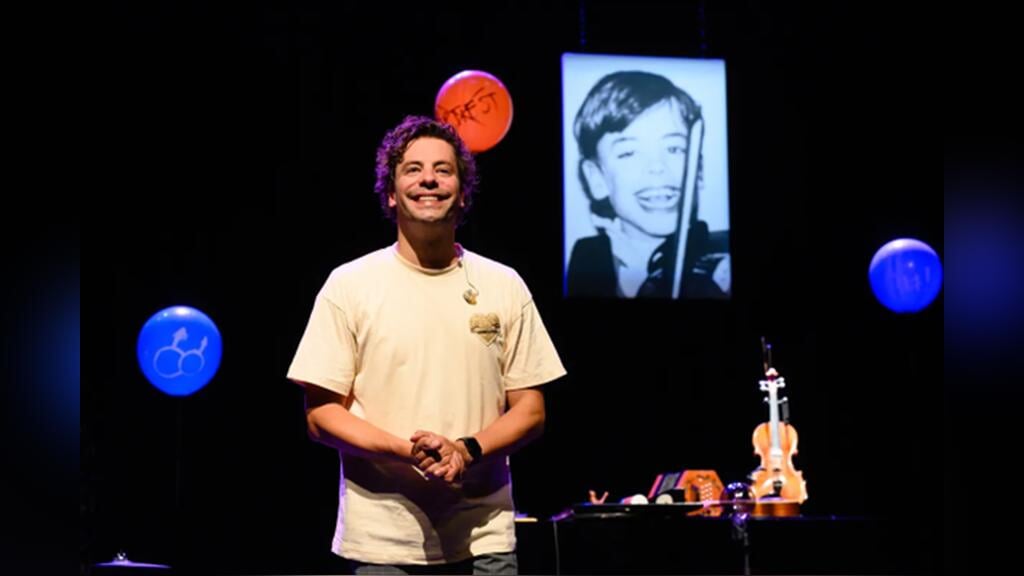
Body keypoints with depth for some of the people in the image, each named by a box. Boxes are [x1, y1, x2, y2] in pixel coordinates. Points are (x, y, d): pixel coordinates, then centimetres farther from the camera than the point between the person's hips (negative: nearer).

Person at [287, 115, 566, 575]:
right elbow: (322, 414, 0)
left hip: (484, 539, 2)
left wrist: (468, 451, -12)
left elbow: (529, 409, 8)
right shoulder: (348, 286, 2)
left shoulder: (505, 286, 9)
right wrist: (407, 450, -16)